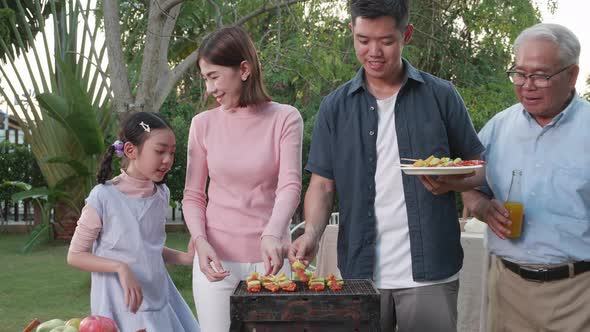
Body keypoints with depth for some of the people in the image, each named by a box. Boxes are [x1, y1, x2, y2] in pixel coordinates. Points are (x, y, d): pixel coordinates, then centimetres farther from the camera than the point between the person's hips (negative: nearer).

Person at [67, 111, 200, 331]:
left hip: (158, 299, 5)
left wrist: (185, 258, 0)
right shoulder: (104, 196, -15)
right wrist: (120, 267, -22)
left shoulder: (162, 194, 2)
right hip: (121, 304, -5)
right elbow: (75, 255, -9)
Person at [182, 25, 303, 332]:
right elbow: (193, 196, 5)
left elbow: (290, 186, -14)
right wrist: (200, 241, -14)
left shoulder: (285, 118, -3)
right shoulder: (203, 124, 2)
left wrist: (272, 235, -32)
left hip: (268, 258, -1)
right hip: (216, 257, 1)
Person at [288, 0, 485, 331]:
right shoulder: (335, 107, 4)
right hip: (360, 271, 2)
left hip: (431, 272, -1)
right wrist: (312, 233, -15)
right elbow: (322, 184, 3)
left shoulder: (441, 96, 0)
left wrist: (453, 182, -17)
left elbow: (479, 167, 5)